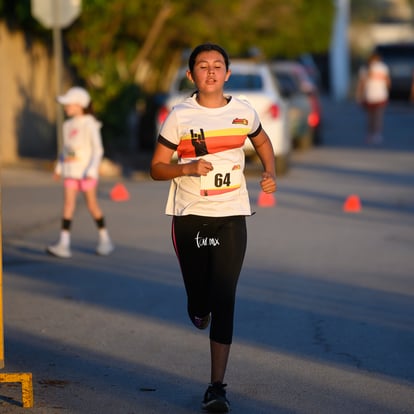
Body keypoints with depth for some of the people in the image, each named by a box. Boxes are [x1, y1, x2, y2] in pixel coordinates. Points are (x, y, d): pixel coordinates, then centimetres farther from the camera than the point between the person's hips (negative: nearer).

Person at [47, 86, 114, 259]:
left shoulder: (90, 125, -8)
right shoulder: (68, 125, 11)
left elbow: (98, 149, -10)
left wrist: (91, 171, -18)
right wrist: (59, 167, 12)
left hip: (86, 171, -5)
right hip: (71, 171, 5)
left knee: (92, 204, 3)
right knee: (68, 203, -5)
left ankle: (104, 239, 20)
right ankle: (64, 244, -12)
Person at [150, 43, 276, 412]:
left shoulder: (243, 112, 1)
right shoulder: (180, 116, -5)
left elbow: (263, 143, 22)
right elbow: (157, 168, -1)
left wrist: (270, 174, 5)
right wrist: (187, 167, -20)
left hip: (231, 216, 0)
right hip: (189, 216, 0)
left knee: (223, 300, -7)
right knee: (199, 296, 7)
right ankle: (199, 309, 48)